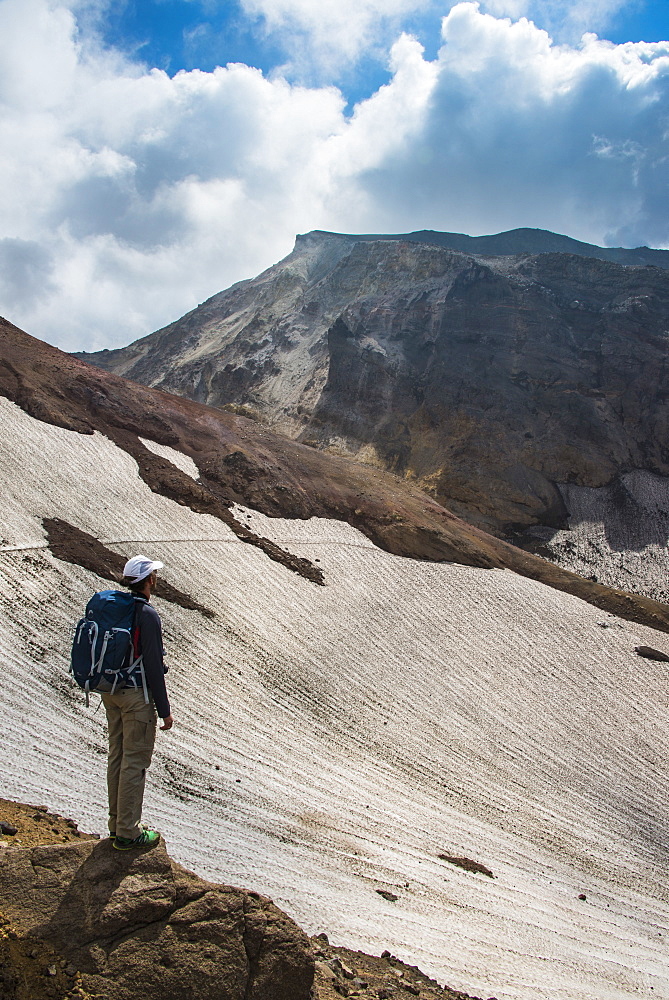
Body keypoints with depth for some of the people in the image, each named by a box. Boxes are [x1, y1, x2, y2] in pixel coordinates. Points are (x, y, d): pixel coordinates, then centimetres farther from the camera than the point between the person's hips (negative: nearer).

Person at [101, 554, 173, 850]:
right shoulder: (147, 615, -20)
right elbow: (153, 666, -19)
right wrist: (164, 710, -13)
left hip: (110, 691, 8)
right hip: (136, 694, -8)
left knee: (117, 756, 17)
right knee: (135, 762, 1)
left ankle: (117, 824, 28)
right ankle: (127, 833, 9)